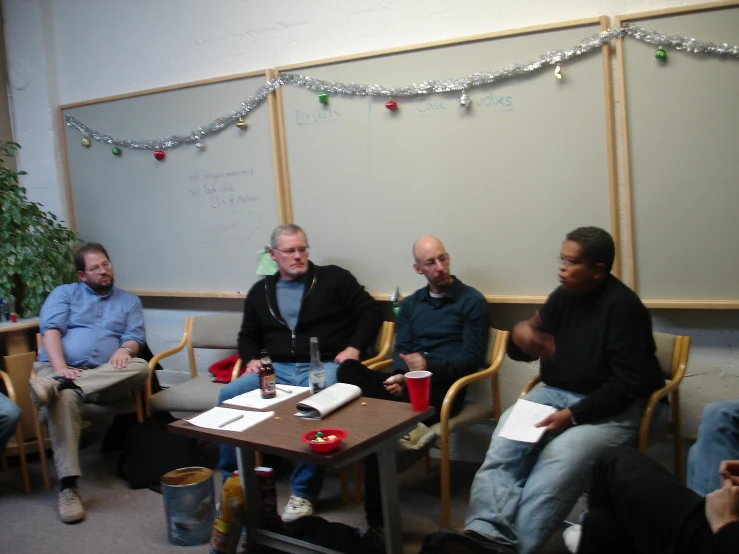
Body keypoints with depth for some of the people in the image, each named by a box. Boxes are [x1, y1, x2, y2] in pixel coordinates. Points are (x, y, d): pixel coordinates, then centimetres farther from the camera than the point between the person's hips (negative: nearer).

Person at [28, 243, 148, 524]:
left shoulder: (129, 300, 24)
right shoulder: (64, 293, 18)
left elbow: (136, 335, 9)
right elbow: (50, 330, 1)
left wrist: (125, 348, -18)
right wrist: (60, 367, -18)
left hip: (105, 376, 2)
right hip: (61, 368, -2)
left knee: (140, 367, -31)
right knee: (65, 399, -38)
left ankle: (54, 384, -40)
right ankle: (68, 487, -39)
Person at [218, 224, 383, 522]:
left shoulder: (333, 278, 5)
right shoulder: (260, 291, 17)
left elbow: (370, 311, 3)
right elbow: (248, 335, 25)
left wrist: (355, 347, -10)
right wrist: (251, 358, 4)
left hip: (324, 365, -4)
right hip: (278, 369, 4)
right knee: (229, 395, -19)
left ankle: (303, 492, -22)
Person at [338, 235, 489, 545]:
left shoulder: (472, 301, 2)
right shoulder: (410, 304, 20)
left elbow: (473, 358, -4)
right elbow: (401, 350, 11)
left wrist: (429, 365, -20)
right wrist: (399, 375, -14)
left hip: (443, 387, -5)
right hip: (408, 384, 6)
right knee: (348, 371, -25)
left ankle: (377, 521, -17)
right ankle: (408, 429, -35)